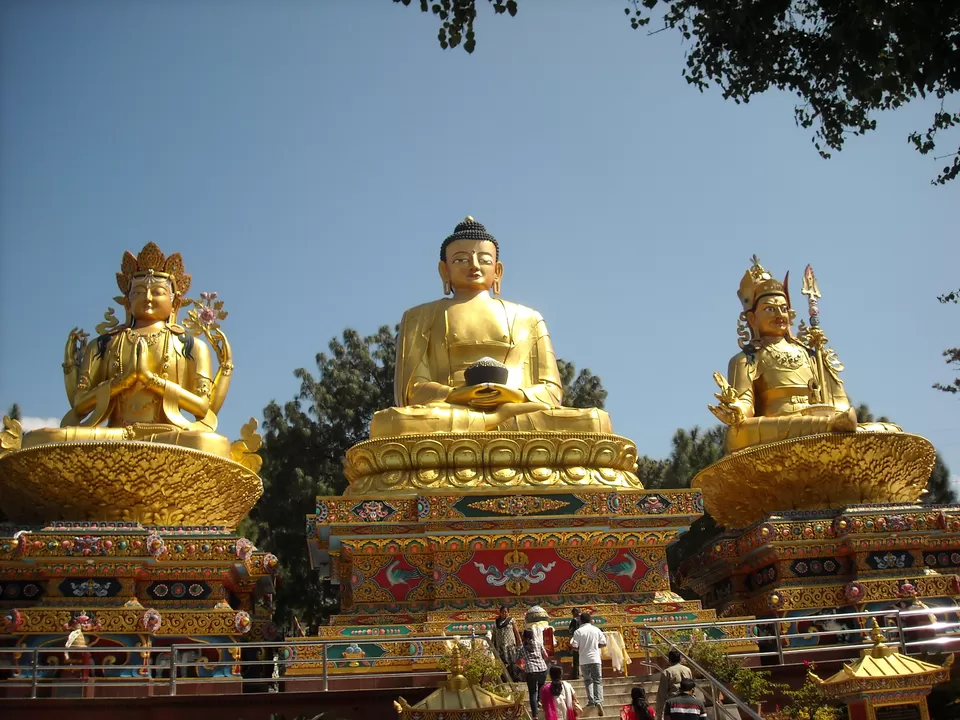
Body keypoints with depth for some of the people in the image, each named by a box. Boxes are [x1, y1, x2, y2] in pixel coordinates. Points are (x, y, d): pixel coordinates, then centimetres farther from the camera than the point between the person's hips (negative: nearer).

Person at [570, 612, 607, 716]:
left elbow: (574, 647, -9)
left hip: (584, 660, -1)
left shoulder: (578, 631, -6)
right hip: (595, 659, 1)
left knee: (588, 680, 15)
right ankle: (598, 701, -15)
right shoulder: (596, 630, 1)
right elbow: (604, 644, 3)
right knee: (598, 681, 3)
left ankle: (591, 701, 12)